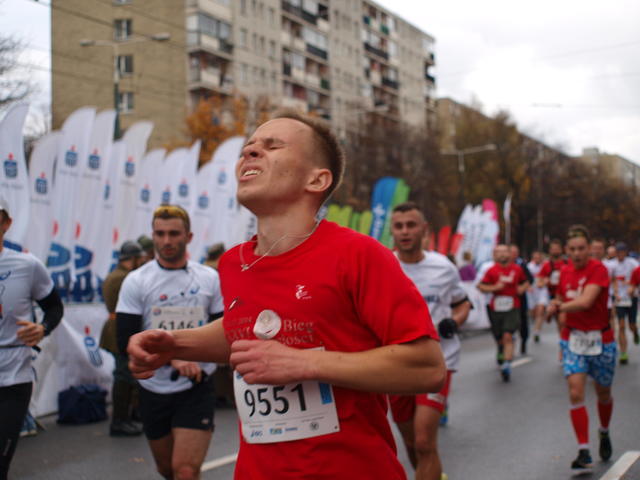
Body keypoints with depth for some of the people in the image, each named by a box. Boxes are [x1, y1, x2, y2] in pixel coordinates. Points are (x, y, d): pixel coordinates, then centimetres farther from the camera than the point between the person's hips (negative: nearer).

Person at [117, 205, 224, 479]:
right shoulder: (136, 282, -4)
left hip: (197, 388, -1)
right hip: (153, 391, 1)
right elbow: (127, 342, -10)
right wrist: (172, 357, -23)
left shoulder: (210, 279, 0)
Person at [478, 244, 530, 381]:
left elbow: (525, 282, 21)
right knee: (500, 339, 9)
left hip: (512, 309, -1)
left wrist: (522, 288, 0)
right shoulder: (492, 271, 1)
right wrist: (495, 287, -13)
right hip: (496, 309, 1)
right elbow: (481, 286, 2)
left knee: (508, 336, -18)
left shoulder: (517, 269, 5)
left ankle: (507, 364, -24)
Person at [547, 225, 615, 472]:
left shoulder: (598, 269, -16)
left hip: (600, 339, -3)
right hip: (573, 338, 3)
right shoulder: (565, 271, 1)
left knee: (603, 393, 15)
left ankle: (604, 433, 45)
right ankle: (584, 453, -7)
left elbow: (585, 301, -28)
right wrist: (556, 304, -5)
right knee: (575, 393, -11)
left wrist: (558, 307, -19)